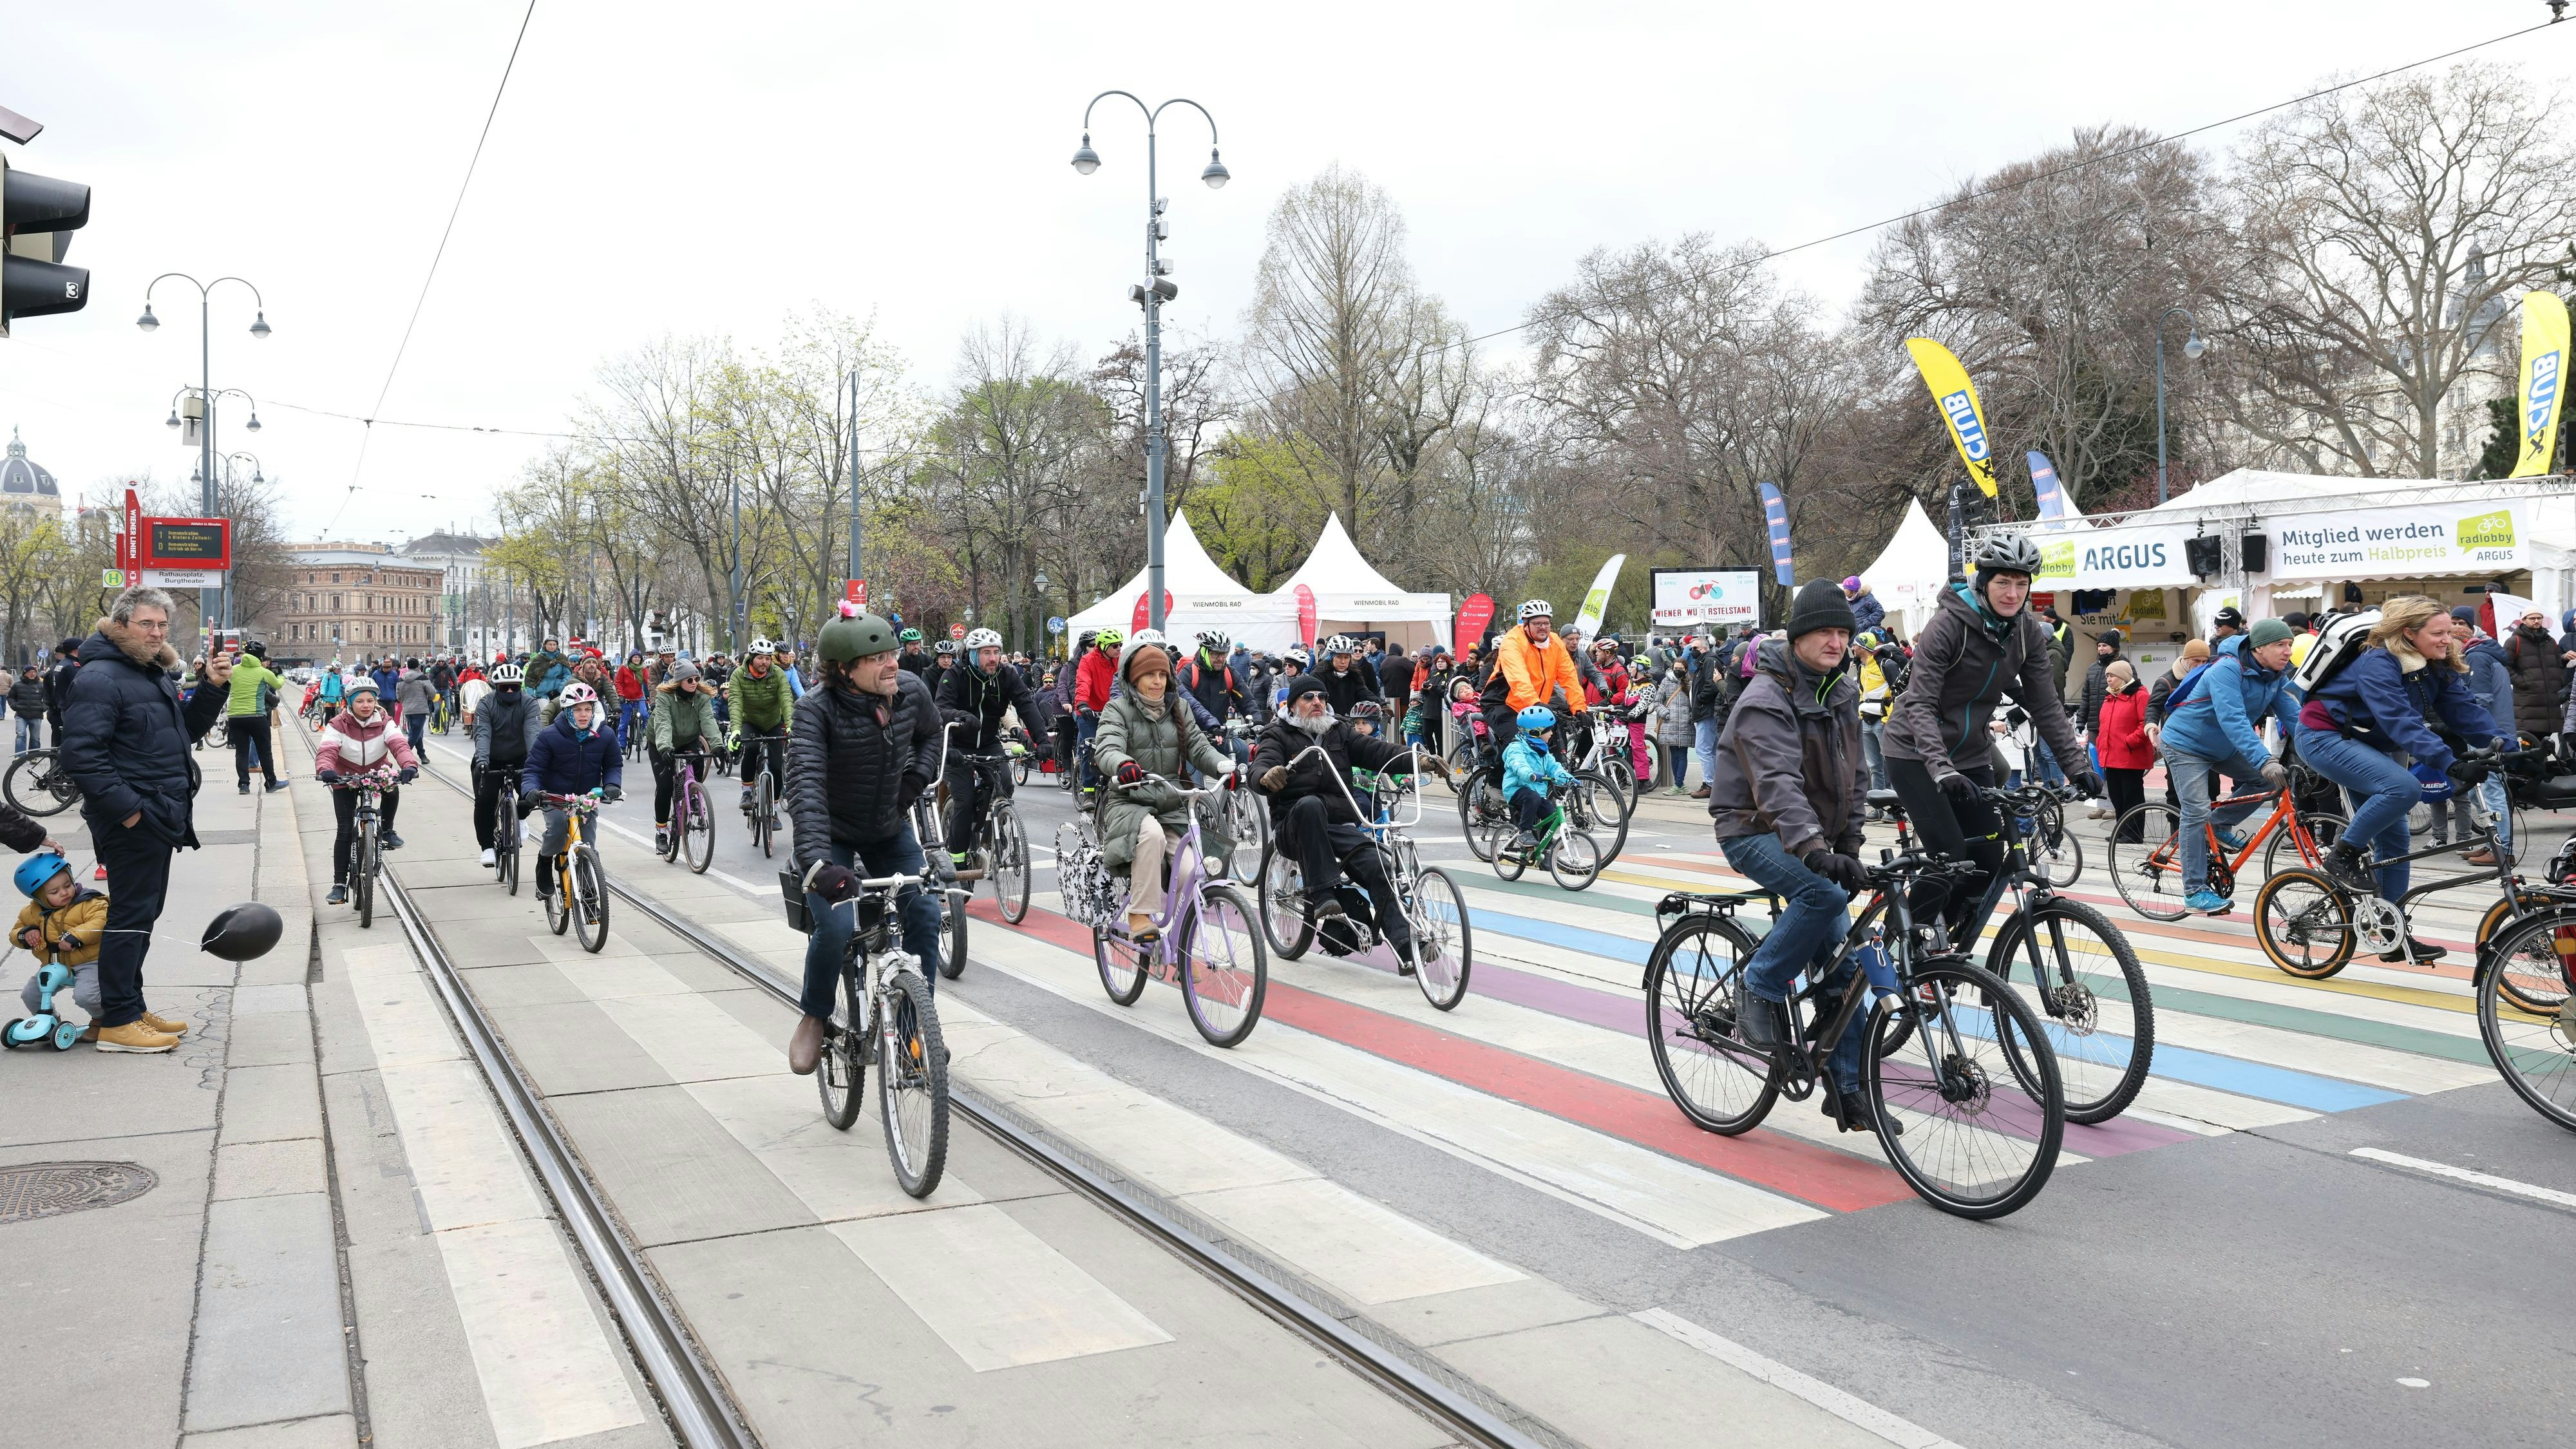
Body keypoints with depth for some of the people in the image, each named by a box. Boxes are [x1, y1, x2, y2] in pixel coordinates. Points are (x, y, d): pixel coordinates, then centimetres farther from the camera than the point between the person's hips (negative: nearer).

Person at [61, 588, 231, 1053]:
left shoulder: (155, 674, 15)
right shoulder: (100, 678, -15)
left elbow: (187, 730, 22)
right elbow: (81, 754, -22)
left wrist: (213, 687, 6)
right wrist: (126, 808, -23)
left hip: (159, 817, 10)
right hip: (132, 821, -10)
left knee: (143, 912, 16)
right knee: (132, 913, -6)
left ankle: (131, 1006, 26)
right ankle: (117, 1022, 0)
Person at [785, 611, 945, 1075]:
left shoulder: (911, 690, -14)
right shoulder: (817, 709, -28)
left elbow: (930, 733, 11)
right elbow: (805, 787, -39)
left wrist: (916, 779, -5)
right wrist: (817, 863, -52)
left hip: (890, 830, 4)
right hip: (832, 834, -4)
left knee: (924, 915, -9)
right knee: (836, 926, -22)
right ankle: (813, 1018, 6)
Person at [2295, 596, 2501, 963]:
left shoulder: (2437, 668, -1)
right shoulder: (2378, 664, -27)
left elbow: (2463, 709, -7)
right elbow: (2402, 723, -36)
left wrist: (2501, 742, -23)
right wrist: (2451, 764, -44)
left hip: (2366, 744, 9)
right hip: (2324, 736, -9)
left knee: (2393, 834, 5)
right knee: (2404, 787, -31)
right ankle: (2343, 856, -12)